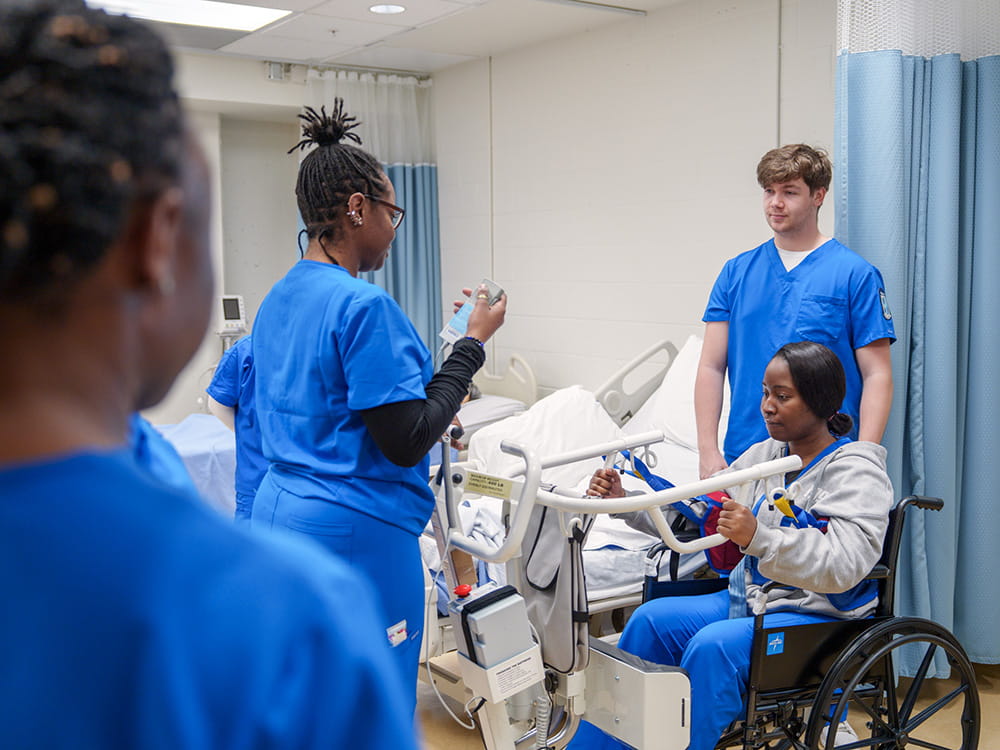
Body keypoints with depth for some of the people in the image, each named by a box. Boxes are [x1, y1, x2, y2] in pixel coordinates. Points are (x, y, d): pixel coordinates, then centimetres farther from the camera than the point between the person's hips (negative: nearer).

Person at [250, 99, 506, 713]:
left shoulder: (277, 301, 9)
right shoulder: (364, 306, -18)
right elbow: (406, 443, -18)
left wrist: (428, 398, 16)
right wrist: (472, 345, -9)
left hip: (278, 518, 9)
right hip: (355, 535, -9)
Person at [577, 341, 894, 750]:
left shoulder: (856, 471, -13)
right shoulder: (764, 455, 10)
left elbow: (844, 566, -27)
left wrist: (760, 538, -41)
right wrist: (625, 502, -4)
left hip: (819, 615, -7)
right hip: (749, 598, 8)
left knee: (714, 645, -30)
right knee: (651, 619, -8)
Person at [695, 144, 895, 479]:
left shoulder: (856, 274, -3)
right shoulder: (736, 272, 7)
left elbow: (877, 375, -5)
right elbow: (711, 367, 4)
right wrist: (708, 451, -4)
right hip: (743, 456, 3)